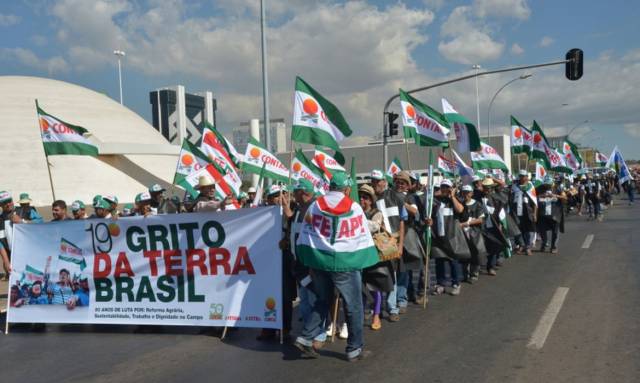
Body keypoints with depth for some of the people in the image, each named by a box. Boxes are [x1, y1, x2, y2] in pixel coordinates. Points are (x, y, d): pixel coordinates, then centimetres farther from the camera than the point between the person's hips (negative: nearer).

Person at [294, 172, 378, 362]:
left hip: (319, 261, 4)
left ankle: (306, 338, 15)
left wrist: (308, 260, 12)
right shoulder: (354, 208, -6)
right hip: (345, 263, -4)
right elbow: (364, 237, -4)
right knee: (353, 306, 9)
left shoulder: (315, 205, 2)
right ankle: (355, 348, 17)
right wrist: (363, 260, 7)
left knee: (323, 300, 22)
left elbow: (305, 235, 5)